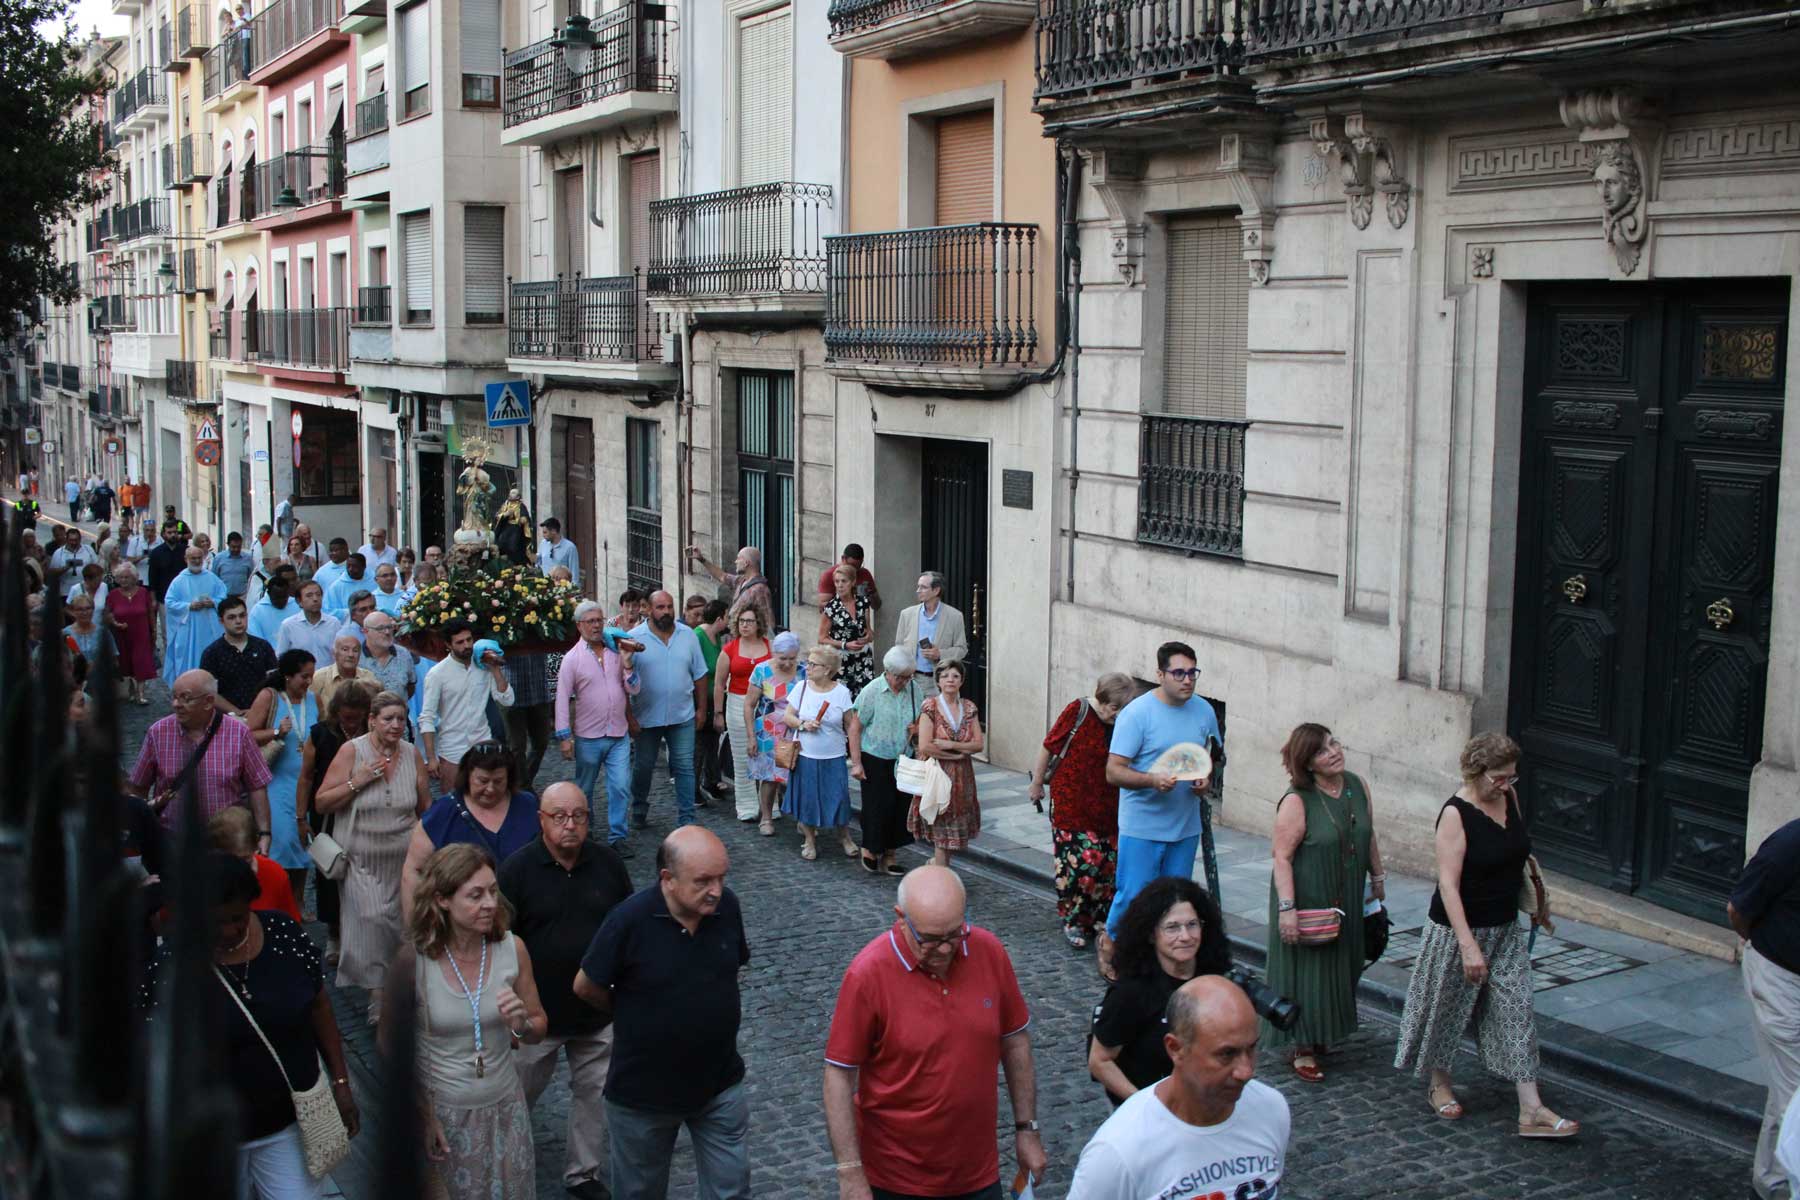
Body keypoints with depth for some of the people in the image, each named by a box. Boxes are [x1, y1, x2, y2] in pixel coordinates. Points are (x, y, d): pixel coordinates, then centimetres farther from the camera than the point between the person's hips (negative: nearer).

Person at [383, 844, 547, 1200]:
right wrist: (418, 1114, -8)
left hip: (504, 1106, 3)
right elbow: (390, 1042, -6)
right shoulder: (413, 958, -18)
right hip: (440, 1110, -3)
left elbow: (539, 1029, 3)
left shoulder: (512, 948, -10)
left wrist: (522, 1024, -19)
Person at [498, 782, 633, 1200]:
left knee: (594, 1092, 12)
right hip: (537, 1012, -2)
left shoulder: (609, 863, -4)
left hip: (599, 1011, 2)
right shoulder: (518, 868, -13)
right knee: (520, 1093, 15)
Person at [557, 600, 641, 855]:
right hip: (588, 737, -2)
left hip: (619, 736, 2)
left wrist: (627, 664, -12)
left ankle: (618, 835, 5)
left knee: (621, 787, -5)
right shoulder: (573, 658, -4)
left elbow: (634, 689, 4)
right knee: (584, 790, 13)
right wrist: (564, 736, -10)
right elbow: (562, 699, -6)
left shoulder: (617, 652, 4)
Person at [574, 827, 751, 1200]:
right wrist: (636, 1018, 5)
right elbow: (586, 987, -10)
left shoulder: (727, 907, -12)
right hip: (642, 1094, -2)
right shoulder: (630, 920, -24)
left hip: (721, 1086, 3)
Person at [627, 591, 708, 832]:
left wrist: (701, 708, 6)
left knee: (684, 767, 2)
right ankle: (639, 810, 33)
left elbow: (698, 675, 7)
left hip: (682, 715, 1)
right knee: (643, 767, 13)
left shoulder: (688, 635, 2)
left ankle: (686, 818, 9)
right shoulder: (634, 638, -7)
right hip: (646, 718, -1)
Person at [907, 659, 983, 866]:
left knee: (953, 831, 10)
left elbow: (979, 744, -2)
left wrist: (951, 745, -15)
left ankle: (938, 863, 30)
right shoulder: (930, 706, -8)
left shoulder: (969, 707, 5)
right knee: (941, 832, 1)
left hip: (962, 777, 4)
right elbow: (925, 747, -16)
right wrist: (958, 754, -10)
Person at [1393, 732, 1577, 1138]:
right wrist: (1468, 944, -29)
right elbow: (1448, 884, -24)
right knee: (1446, 1007, 10)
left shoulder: (1509, 797, 0)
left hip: (1506, 929, 6)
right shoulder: (1455, 814, -20)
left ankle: (1531, 1111, 2)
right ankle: (1439, 1085, 33)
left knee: (1516, 1011, 2)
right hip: (1459, 928, -6)